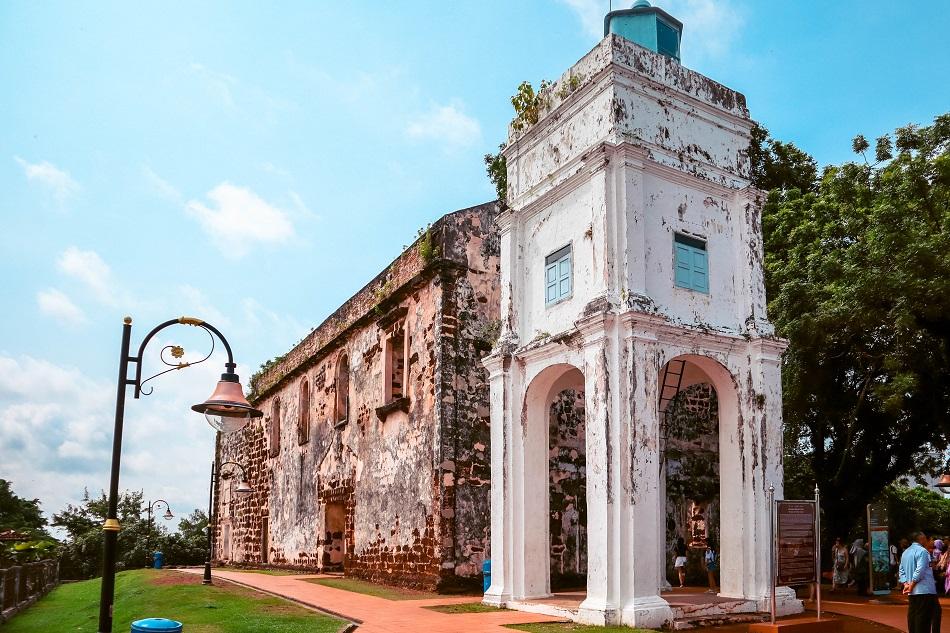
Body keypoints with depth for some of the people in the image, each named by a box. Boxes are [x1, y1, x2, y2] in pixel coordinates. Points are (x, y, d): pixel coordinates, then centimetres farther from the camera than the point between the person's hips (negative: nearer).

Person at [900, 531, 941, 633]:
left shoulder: (905, 553, 16)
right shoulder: (922, 551, -10)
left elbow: (902, 570, 14)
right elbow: (920, 570, -18)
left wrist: (906, 584, 3)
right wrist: (911, 585, -13)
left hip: (912, 592, 8)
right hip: (925, 590, -8)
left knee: (912, 615, 10)